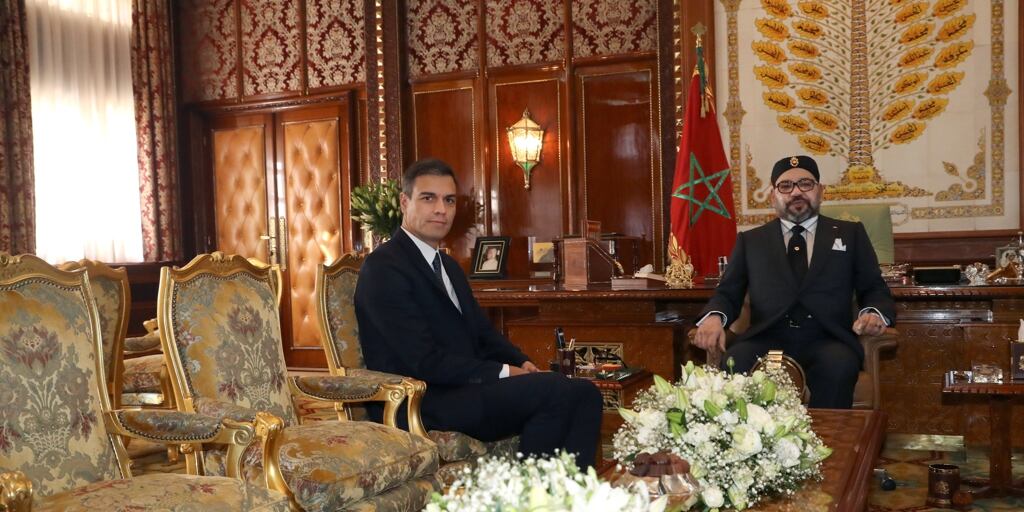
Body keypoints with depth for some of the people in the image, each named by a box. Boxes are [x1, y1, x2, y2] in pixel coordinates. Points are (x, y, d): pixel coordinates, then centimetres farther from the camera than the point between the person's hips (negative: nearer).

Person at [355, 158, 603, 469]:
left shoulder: (448, 266, 21)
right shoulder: (384, 268, -9)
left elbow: (484, 335, 19)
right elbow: (425, 361, -17)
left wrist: (521, 364, -2)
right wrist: (505, 373, -15)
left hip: (466, 388, 9)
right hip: (424, 405, -9)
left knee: (583, 394, -10)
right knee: (552, 390, -24)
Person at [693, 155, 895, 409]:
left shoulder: (850, 234, 21)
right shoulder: (750, 240, 21)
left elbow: (875, 289, 16)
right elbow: (727, 293, 15)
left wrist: (874, 313, -8)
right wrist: (714, 317, -9)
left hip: (827, 341, 0)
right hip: (767, 340, 0)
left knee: (838, 365, -35)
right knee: (735, 363, -33)